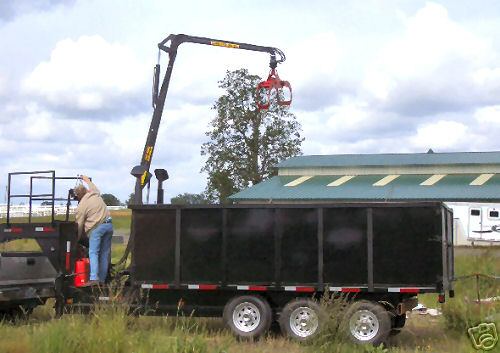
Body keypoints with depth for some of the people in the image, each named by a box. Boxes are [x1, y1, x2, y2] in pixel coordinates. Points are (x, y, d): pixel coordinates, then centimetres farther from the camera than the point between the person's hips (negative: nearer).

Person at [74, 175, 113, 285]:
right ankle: (102, 278, 12)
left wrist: (76, 239, 12)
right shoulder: (95, 194, 10)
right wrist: (87, 180, 54)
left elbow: (79, 225, 0)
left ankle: (94, 278, -22)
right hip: (109, 225, 7)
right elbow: (93, 187, 38)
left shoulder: (81, 206, -5)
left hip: (96, 228, -7)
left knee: (93, 253, -8)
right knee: (105, 253, 9)